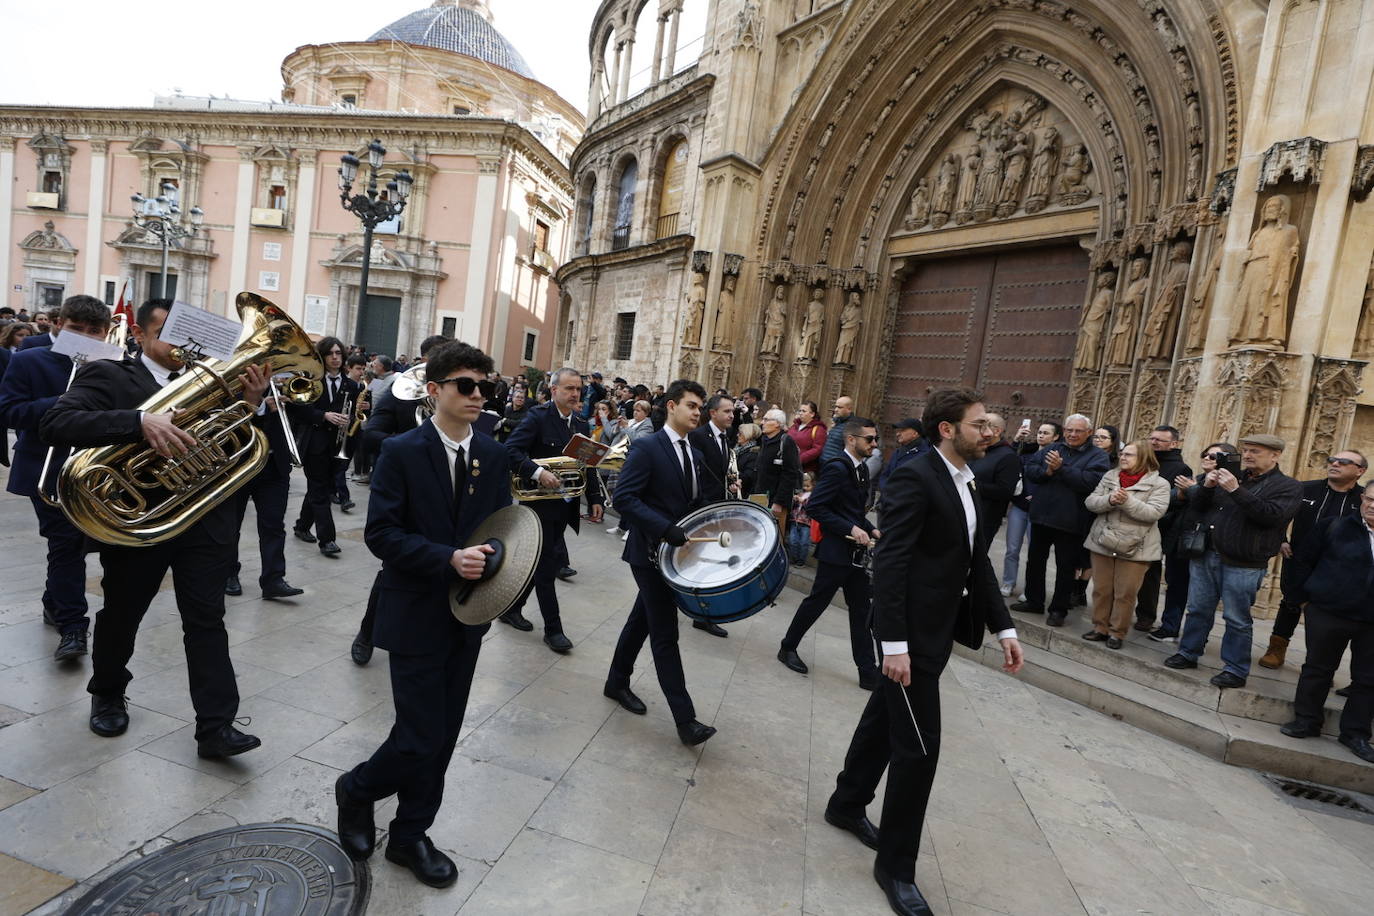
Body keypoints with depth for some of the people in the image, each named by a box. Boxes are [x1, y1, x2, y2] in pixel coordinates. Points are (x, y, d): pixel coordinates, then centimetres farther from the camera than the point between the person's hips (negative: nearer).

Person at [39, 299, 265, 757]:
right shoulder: (109, 376, -2)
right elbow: (55, 424, -19)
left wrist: (250, 406, -12)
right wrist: (140, 422, -33)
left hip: (205, 517, 2)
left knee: (207, 619, 0)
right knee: (120, 615, 18)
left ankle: (215, 727, 4)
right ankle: (107, 694, 45)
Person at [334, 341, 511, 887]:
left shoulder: (494, 456, 2)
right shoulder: (401, 452, -10)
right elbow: (381, 533, -15)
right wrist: (448, 559, -25)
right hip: (417, 615, -4)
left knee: (443, 735, 14)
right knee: (421, 737, -1)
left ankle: (410, 835, 35)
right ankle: (356, 790, 31)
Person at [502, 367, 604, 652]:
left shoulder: (581, 425, 9)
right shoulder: (538, 417, -11)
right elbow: (511, 450, -20)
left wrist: (595, 500, 3)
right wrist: (538, 473, -30)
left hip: (565, 507, 7)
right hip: (541, 503, -7)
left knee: (541, 561, 17)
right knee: (546, 566, 0)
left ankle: (512, 608, 35)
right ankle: (553, 629, 9)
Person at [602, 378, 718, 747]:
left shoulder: (695, 455, 11)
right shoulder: (648, 448, -13)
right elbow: (624, 497, -21)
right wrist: (665, 528, -28)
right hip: (650, 552, -8)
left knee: (643, 620, 20)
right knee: (665, 634, -4)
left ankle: (617, 682, 38)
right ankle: (685, 719, 2)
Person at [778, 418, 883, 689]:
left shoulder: (862, 469, 11)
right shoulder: (837, 468, -17)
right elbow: (814, 507, -21)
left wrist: (870, 529, 4)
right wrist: (851, 529, -23)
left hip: (855, 552, 9)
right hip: (835, 551, -9)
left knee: (861, 610, 10)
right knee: (816, 602, 5)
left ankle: (868, 672, 17)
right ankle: (788, 647, 26)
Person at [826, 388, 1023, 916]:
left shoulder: (968, 483, 9)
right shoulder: (915, 478, -18)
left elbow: (977, 562, 13)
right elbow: (889, 564, -23)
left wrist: (1003, 628, 8)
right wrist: (893, 644, -25)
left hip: (940, 630, 9)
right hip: (911, 633, -9)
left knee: (885, 720, 22)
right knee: (918, 746, -1)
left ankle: (847, 806, 42)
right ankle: (896, 866, 18)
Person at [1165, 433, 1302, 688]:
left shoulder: (1289, 487, -2)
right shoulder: (1231, 477, 14)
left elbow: (1271, 515, -19)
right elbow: (1196, 504, 12)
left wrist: (1237, 491, -25)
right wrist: (1206, 486, -8)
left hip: (1242, 565, -5)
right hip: (1206, 555, 5)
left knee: (1237, 619, 3)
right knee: (1198, 609, 13)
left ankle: (1235, 670, 14)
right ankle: (1188, 653, 24)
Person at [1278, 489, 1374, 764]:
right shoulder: (1333, 526, -4)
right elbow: (1303, 561, 1)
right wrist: (1300, 594, -3)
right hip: (1327, 613, -2)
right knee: (1318, 668, 9)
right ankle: (1306, 721, 22)